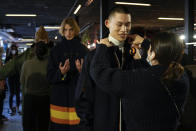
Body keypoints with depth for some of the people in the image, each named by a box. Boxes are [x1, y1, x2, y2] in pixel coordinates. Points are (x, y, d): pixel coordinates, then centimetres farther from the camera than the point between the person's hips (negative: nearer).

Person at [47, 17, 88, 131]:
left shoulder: (83, 50, 5)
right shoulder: (56, 50, 6)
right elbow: (50, 76, 1)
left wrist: (82, 71, -20)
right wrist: (61, 72, -19)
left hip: (78, 95, 0)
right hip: (60, 96, 0)